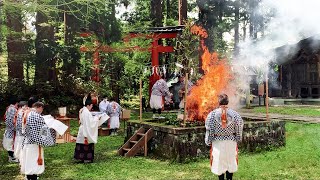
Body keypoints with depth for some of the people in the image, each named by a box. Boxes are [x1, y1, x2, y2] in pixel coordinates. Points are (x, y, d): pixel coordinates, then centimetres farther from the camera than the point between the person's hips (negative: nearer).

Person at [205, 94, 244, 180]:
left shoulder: (212, 114, -11)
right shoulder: (234, 114, -7)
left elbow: (209, 129, -6)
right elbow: (238, 129, 1)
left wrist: (208, 141, 6)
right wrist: (237, 139, 15)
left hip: (218, 142, -1)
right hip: (231, 141, 1)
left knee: (219, 162, 11)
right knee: (230, 161, 15)